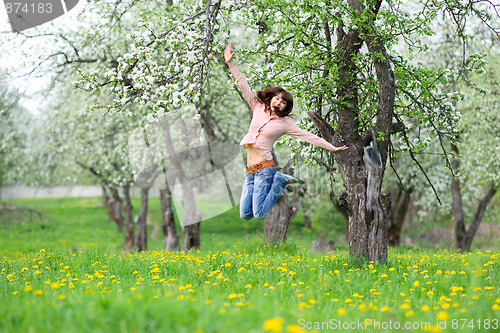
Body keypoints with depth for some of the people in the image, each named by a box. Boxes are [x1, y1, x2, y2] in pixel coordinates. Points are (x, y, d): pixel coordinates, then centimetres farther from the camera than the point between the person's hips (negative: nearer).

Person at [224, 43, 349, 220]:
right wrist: (230, 63, 6)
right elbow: (244, 86, 8)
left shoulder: (286, 123, -1)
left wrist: (332, 148, -6)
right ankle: (275, 183, 23)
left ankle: (280, 181, 8)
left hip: (264, 167, -5)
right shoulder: (259, 108, 8)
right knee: (245, 215, 3)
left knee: (259, 215, -12)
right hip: (250, 169, 5)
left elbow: (309, 137, -1)